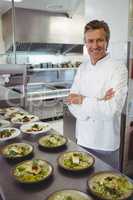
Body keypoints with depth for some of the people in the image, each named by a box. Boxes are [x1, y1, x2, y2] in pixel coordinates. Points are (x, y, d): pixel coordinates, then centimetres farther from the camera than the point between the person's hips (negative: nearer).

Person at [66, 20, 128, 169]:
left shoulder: (118, 69, -14)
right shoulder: (83, 68, 2)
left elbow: (112, 109, -23)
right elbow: (72, 102, -5)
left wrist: (83, 100, -15)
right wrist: (98, 102, -20)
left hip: (106, 144, -4)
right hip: (82, 139, 5)